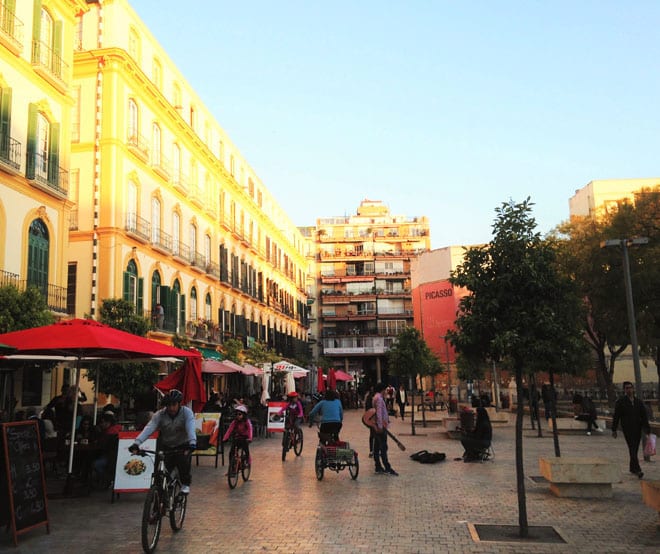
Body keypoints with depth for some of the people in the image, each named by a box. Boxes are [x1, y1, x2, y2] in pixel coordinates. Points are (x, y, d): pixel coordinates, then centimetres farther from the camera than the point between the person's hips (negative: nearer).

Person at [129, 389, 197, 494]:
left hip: (183, 446, -2)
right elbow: (149, 428, -26)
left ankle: (185, 483, 0)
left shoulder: (186, 412, -19)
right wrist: (136, 443, -41)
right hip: (166, 447, 2)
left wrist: (192, 443, -53)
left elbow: (191, 428, -34)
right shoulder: (160, 414, -13)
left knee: (184, 461, -25)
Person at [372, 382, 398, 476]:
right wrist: (380, 425, -22)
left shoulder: (376, 397, 17)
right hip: (381, 426, -10)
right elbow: (379, 412, -20)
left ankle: (378, 467, 14)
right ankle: (387, 468, -8)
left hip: (378, 426, 10)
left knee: (377, 447, 10)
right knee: (383, 447, -9)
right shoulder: (379, 398, -14)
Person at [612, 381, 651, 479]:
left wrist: (647, 428, 1)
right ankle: (637, 470, -21)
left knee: (635, 449, 9)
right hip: (627, 429, -4)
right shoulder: (620, 402, 0)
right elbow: (616, 417, -1)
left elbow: (644, 416, 10)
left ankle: (632, 468, 22)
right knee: (632, 449, -14)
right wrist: (614, 430, -4)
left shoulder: (638, 402, 11)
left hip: (637, 429, 5)